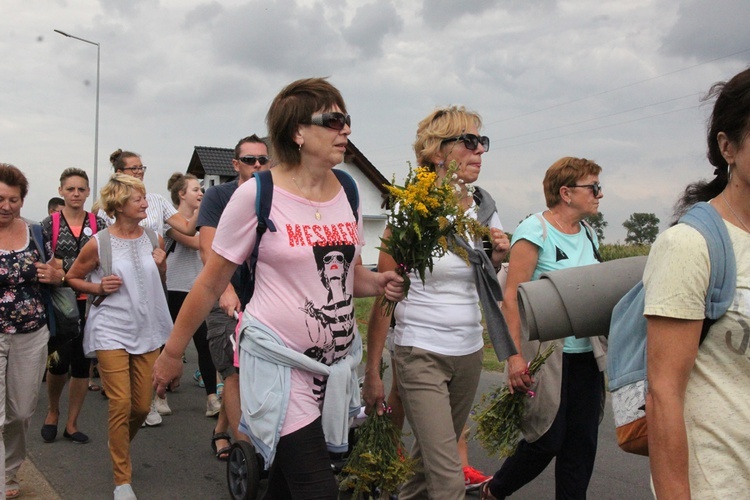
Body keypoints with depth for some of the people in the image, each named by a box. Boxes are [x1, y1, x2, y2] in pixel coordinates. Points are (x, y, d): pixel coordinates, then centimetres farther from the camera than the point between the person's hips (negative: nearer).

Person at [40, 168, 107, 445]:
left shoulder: (98, 224, 3)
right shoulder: (49, 224, 0)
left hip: (90, 301, 2)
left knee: (82, 363, 5)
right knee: (60, 361, -4)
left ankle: (72, 423, 19)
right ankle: (52, 411, 26)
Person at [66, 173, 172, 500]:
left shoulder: (153, 238, 2)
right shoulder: (98, 244, -8)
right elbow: (72, 278, 5)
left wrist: (161, 264, -5)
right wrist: (98, 287, -12)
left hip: (148, 331, 4)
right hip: (111, 332, -4)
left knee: (142, 406, 10)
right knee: (121, 405, -7)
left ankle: (120, 446, 42)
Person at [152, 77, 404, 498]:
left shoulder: (347, 192, 4)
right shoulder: (257, 195, -11)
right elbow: (212, 283, -4)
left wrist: (381, 284, -4)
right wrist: (173, 353, 2)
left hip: (339, 360, 5)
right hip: (280, 361, -5)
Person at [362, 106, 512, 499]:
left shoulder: (485, 210, 5)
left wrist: (496, 259, -6)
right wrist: (372, 371, -10)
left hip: (469, 352, 6)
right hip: (420, 354, -6)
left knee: (431, 459, 17)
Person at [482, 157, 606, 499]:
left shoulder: (588, 234, 11)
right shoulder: (535, 231, -12)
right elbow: (511, 297, -16)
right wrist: (514, 356, -22)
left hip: (586, 355, 7)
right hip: (547, 356, -7)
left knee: (582, 442, 8)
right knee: (548, 441, 1)